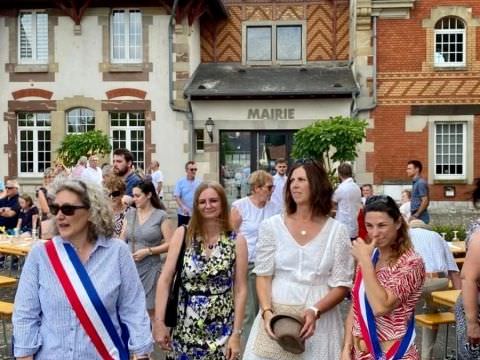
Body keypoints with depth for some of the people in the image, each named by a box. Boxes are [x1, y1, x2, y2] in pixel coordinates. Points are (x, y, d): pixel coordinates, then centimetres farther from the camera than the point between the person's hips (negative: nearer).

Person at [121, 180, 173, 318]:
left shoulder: (161, 216, -5)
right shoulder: (130, 214, 9)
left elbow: (170, 244, -8)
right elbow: (122, 239, 11)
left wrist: (147, 251, -16)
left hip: (150, 268, -4)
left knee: (150, 310, 2)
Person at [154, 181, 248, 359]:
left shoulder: (237, 241, -4)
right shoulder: (182, 234, -4)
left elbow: (240, 289, -3)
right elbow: (165, 279, -5)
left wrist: (236, 333, -5)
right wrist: (159, 322, -9)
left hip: (221, 331, 0)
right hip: (185, 328, 0)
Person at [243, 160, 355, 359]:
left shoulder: (337, 230, -1)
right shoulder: (271, 226, 0)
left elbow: (342, 284, -2)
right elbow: (263, 276, 2)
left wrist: (315, 311, -17)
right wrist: (267, 311, -14)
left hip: (320, 319, 0)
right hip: (276, 314, 1)